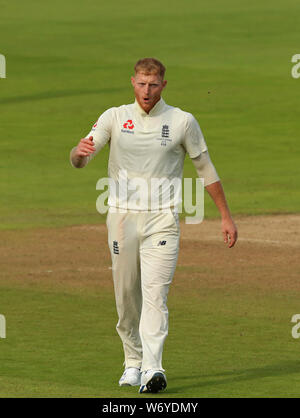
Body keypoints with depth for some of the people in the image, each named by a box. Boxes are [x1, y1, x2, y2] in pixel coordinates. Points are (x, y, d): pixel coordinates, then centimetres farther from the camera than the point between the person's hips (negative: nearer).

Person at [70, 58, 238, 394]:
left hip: (162, 218, -2)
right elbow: (79, 160, -5)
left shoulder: (183, 122, 2)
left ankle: (153, 369, -23)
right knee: (126, 295, 7)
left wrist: (226, 216, 8)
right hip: (122, 215, 2)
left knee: (155, 292, -15)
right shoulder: (114, 117, 5)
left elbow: (206, 169, 10)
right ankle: (133, 363, 23)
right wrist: (80, 151, -31)